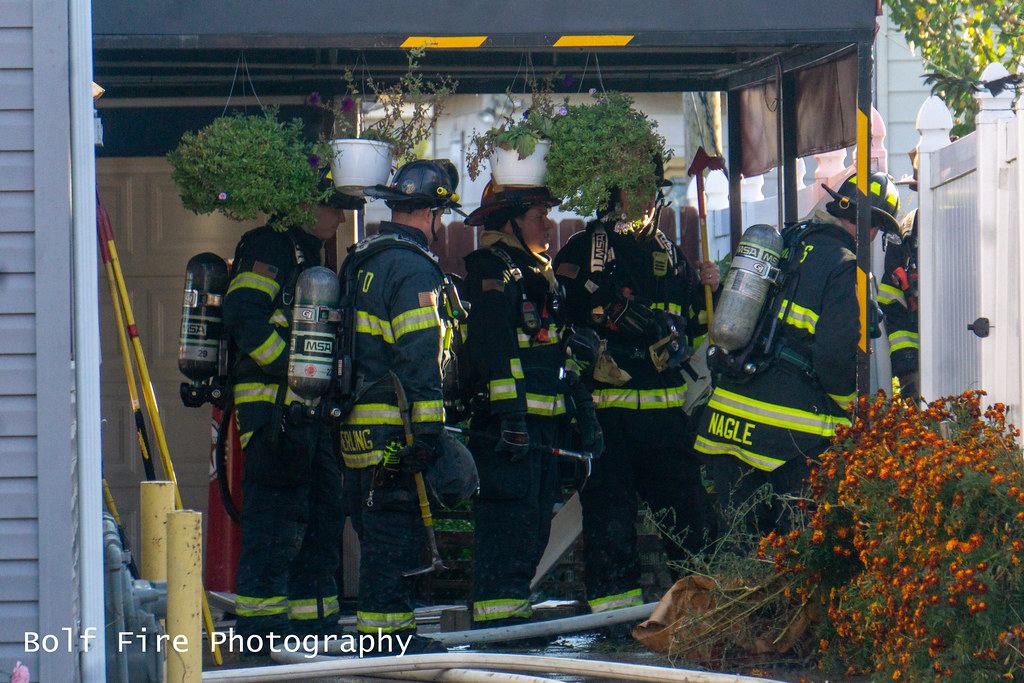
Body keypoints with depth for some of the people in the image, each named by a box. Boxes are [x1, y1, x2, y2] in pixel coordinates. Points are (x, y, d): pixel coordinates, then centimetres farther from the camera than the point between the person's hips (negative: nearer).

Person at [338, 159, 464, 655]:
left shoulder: (361, 261, 16)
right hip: (395, 426, -9)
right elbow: (419, 357, -19)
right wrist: (427, 430, -20)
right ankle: (387, 627, -6)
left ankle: (385, 627, 19)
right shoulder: (414, 267, -13)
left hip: (357, 423, 9)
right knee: (395, 528, -6)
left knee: (377, 532, 14)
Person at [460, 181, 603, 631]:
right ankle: (497, 627, -12)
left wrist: (582, 408, 26)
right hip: (505, 422, -10)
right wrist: (509, 415, -26)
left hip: (540, 425, 10)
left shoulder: (537, 274, 22)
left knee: (533, 528, 12)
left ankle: (514, 619, 18)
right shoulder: (491, 270, -9)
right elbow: (493, 348, -19)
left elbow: (559, 350, 29)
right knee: (508, 525, -12)